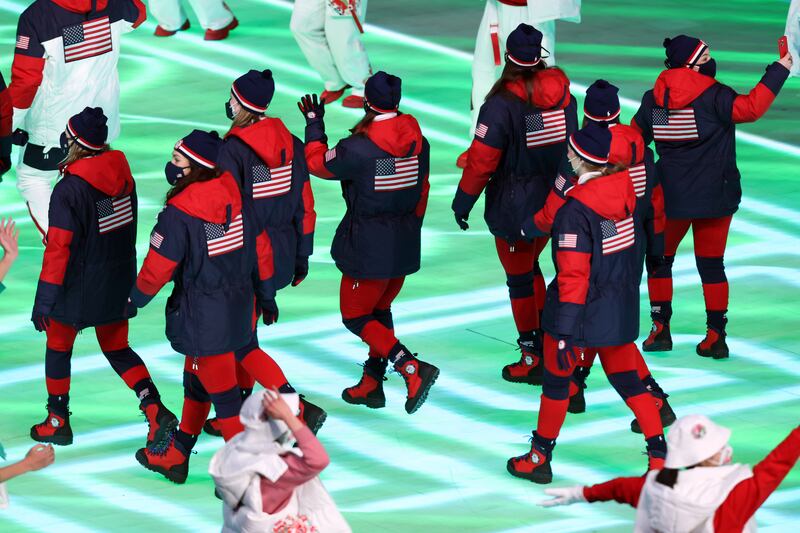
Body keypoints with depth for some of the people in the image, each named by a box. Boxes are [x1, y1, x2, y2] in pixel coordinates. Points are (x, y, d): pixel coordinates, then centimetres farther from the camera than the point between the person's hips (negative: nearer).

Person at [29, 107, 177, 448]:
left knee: (58, 348, 16)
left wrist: (44, 301, -16)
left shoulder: (69, 189, -23)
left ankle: (58, 422, 25)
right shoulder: (123, 174, -5)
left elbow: (59, 248, -22)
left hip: (79, 289, -6)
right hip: (119, 286, 6)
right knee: (117, 349, 18)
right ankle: (156, 411, 2)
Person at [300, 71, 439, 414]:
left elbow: (318, 163, -5)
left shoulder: (359, 149, -22)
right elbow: (421, 193, 9)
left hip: (368, 246, -7)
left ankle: (412, 369, -10)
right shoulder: (418, 142, -3)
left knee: (355, 316, 6)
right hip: (405, 243, 7)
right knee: (379, 310, 22)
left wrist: (314, 124, 10)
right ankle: (371, 385, 28)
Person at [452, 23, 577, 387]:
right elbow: (572, 144, 7)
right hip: (554, 199, 6)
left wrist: (463, 201, -7)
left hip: (514, 206, -6)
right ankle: (545, 336, 29)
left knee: (519, 277, 7)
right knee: (530, 265, 26)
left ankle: (534, 359, 14)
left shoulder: (501, 104, -22)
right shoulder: (562, 94, -4)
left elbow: (482, 160, -19)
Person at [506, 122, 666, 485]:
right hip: (622, 308, 6)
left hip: (584, 311, -6)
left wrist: (564, 334, -21)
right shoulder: (624, 187, -4)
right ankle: (660, 453, 12)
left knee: (556, 378, 12)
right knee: (625, 377, 16)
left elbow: (573, 276, -24)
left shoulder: (575, 209, -23)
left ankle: (540, 457, 25)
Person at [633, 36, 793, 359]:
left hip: (669, 198, 2)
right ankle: (716, 335, 6)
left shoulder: (653, 100, -1)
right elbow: (751, 108, -29)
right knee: (711, 265, 8)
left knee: (660, 259, 18)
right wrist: (779, 71, -21)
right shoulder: (713, 96, -16)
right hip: (715, 197, -2)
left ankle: (660, 329, 13)